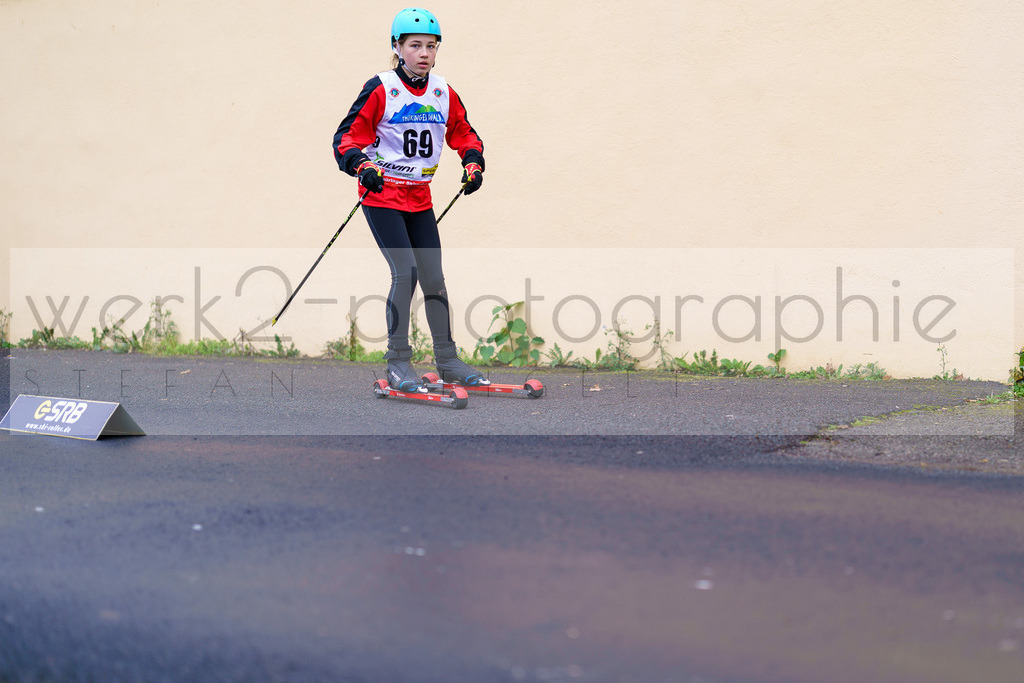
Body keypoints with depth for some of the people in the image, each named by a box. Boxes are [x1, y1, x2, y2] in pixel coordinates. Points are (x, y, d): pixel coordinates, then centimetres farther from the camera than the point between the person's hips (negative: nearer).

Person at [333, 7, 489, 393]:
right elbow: (348, 137, -10)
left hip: (420, 198, 5)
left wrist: (473, 163, 0)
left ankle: (447, 360, 19)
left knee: (433, 277, 6)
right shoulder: (380, 90, -11)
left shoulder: (444, 93, 4)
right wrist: (362, 166, -28)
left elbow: (463, 133, 18)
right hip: (382, 195, -5)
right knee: (406, 273, -15)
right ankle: (397, 364, -4)